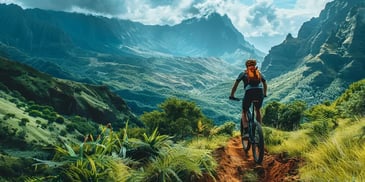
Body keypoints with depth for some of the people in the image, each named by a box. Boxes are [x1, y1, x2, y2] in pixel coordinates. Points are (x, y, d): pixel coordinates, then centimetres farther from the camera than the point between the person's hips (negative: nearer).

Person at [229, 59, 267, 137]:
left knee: (244, 112, 17)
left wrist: (232, 95, 28)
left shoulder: (243, 73, 21)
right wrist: (264, 94, 51)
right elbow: (265, 85, 37)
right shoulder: (259, 73, 29)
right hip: (259, 92, 3)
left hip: (249, 92, -3)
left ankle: (246, 132, 0)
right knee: (258, 110, 30)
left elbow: (235, 85, 19)